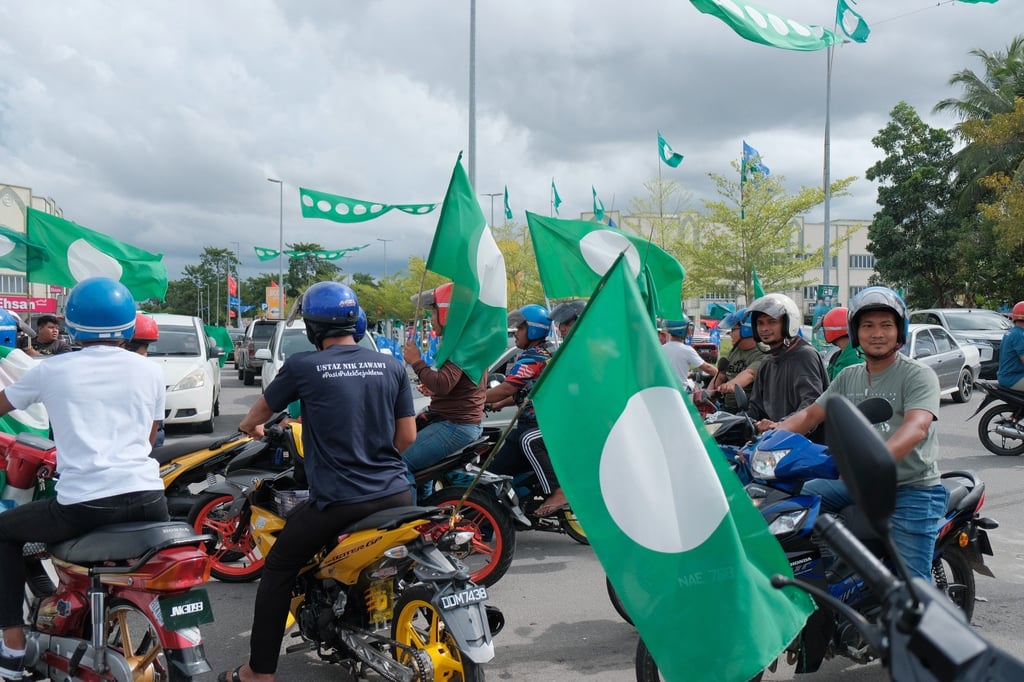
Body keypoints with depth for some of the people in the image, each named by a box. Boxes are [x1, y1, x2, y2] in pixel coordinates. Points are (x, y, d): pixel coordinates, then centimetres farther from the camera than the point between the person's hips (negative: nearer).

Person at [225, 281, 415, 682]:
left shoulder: (302, 367, -4)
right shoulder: (392, 366, 3)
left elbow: (256, 417, 13)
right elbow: (407, 438, 6)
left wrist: (249, 427, 37)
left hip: (337, 501, -4)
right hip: (396, 495, 4)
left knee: (278, 570, 16)